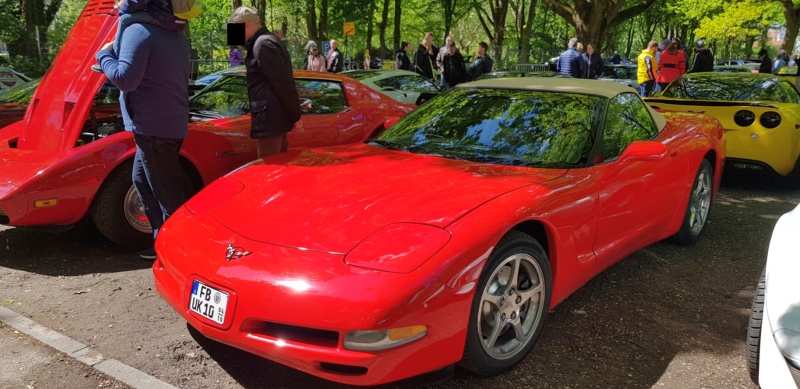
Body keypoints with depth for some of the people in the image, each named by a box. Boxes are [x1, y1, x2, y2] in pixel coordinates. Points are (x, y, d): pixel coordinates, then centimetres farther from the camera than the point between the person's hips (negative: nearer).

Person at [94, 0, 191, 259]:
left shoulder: (138, 31, -13)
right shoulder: (178, 37, 14)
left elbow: (125, 79, -18)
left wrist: (104, 55, -1)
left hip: (152, 125, -10)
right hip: (172, 123, 10)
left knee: (166, 191, -3)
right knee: (142, 179, 20)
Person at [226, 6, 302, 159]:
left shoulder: (263, 45, -13)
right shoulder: (265, 42, 17)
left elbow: (284, 83, -18)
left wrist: (295, 116, -14)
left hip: (270, 118, -10)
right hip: (274, 117, 10)